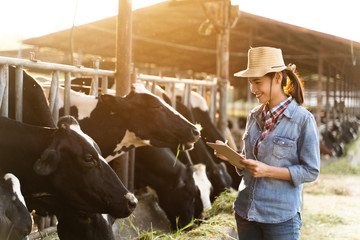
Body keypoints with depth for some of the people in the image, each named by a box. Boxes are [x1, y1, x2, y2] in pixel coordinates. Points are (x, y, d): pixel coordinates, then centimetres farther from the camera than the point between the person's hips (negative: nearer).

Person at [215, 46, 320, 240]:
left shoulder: (303, 119, -10)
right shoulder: (254, 116, 8)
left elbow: (311, 172, -10)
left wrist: (268, 171, -19)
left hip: (281, 216, -5)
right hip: (245, 212, 5)